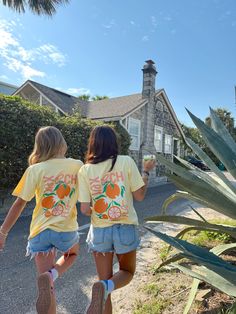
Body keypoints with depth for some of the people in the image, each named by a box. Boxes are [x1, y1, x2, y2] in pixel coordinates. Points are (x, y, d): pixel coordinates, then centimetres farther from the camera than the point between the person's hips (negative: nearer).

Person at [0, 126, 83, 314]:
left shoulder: (35, 170, -7)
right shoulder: (77, 166, -4)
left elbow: (20, 203, -6)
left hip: (41, 231, 0)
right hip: (67, 229, 0)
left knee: (48, 286, 18)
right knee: (72, 254, 33)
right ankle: (52, 274, 3)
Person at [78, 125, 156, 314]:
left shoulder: (85, 170, -7)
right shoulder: (126, 162, -11)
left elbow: (85, 209, -8)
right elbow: (140, 196, -4)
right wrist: (146, 171, 8)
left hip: (99, 231, 2)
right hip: (125, 228, -1)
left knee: (105, 281, 22)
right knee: (127, 272, 23)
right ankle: (106, 287, -7)